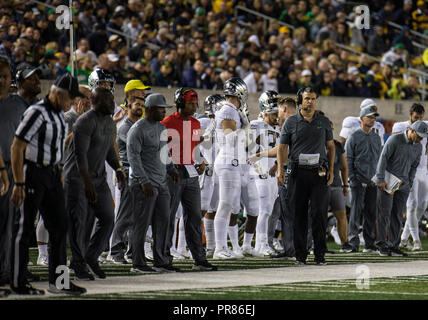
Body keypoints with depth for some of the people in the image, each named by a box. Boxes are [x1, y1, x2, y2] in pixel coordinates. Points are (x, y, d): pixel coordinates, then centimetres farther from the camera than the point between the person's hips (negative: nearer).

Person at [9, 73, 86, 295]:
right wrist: (18, 184, -21)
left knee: (59, 225, 7)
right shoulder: (37, 113, -17)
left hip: (52, 174, 9)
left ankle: (57, 281, 12)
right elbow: (16, 148, -19)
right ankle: (18, 283, 5)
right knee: (25, 228, -2)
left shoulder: (59, 115, 11)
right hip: (32, 172, -9)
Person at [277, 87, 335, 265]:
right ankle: (300, 254, 7)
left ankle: (320, 254, -1)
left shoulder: (324, 122, 12)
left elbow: (330, 147, 16)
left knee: (319, 213, -6)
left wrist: (331, 170, 6)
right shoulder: (291, 122, 7)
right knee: (298, 215, 1)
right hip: (298, 173, 0)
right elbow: (282, 148, 6)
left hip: (319, 173, 0)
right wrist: (280, 169, -7)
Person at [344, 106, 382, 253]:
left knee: (371, 213, 6)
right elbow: (348, 160, -3)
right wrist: (353, 179, -11)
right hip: (358, 181, -5)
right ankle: (353, 243, -10)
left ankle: (369, 243, 11)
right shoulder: (354, 137, -1)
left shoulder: (376, 138, 15)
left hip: (373, 181, 5)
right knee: (356, 211, -9)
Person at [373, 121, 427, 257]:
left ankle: (394, 245, 6)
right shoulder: (394, 140, -11)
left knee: (398, 215, 3)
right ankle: (381, 244, 0)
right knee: (384, 213, -5)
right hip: (387, 182, -5)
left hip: (403, 184, 5)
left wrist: (410, 183, 10)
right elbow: (383, 158, -12)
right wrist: (380, 179, -15)